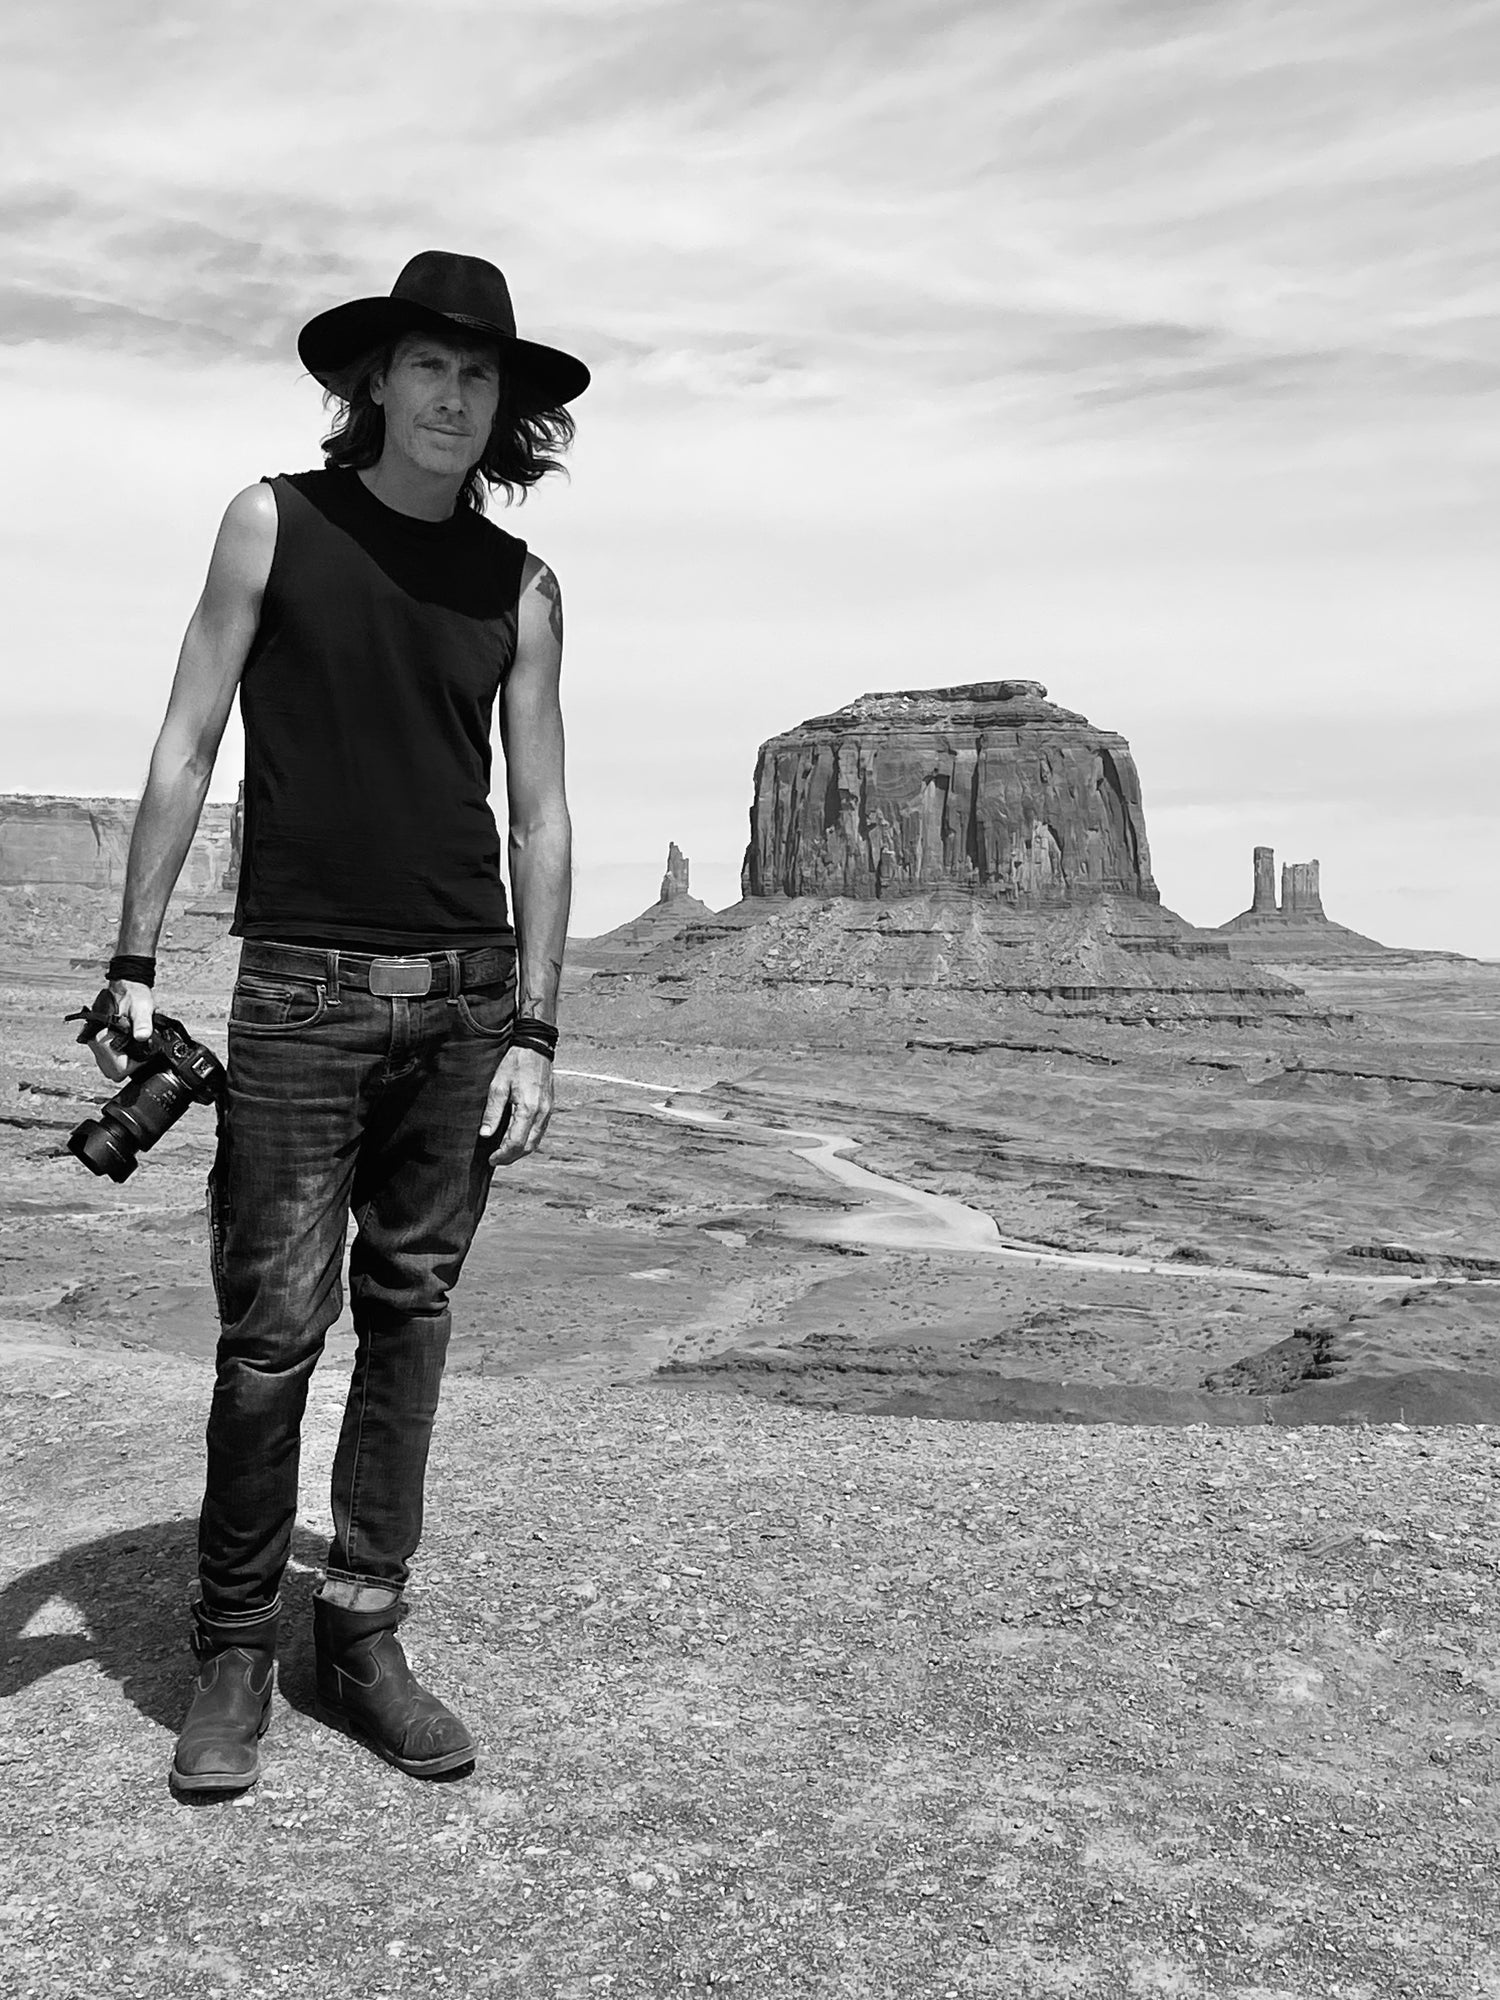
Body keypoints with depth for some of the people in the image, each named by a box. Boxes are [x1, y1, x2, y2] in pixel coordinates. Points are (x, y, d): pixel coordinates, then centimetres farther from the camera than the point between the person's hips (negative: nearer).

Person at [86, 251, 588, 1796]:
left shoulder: (519, 585, 9)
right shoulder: (276, 524, 4)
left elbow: (539, 818, 7)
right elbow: (185, 749, 2)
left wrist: (533, 1033, 1)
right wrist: (133, 966, -5)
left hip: (467, 987, 3)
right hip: (301, 981, -2)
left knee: (408, 1319, 7)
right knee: (273, 1329, -3)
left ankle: (363, 1638, 19)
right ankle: (232, 1655, 13)